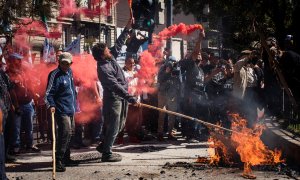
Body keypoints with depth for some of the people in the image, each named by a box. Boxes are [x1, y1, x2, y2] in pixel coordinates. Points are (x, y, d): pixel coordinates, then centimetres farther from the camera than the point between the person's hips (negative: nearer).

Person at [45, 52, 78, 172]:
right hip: (61, 111, -9)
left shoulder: (69, 72, 11)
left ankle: (66, 158, 29)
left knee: (69, 133, 16)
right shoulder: (55, 75, -14)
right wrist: (51, 105, -31)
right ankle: (58, 160, -15)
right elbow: (48, 92, -17)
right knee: (65, 133, -17)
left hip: (71, 110, 9)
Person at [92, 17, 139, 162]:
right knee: (113, 127, -3)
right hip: (113, 99, -10)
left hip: (120, 98, 10)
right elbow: (115, 86, -28)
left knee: (120, 125, 18)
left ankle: (104, 146, 30)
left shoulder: (111, 58, 4)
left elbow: (119, 44, 17)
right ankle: (106, 153, 7)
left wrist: (127, 28, 13)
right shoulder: (103, 68, -22)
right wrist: (130, 98, -31)